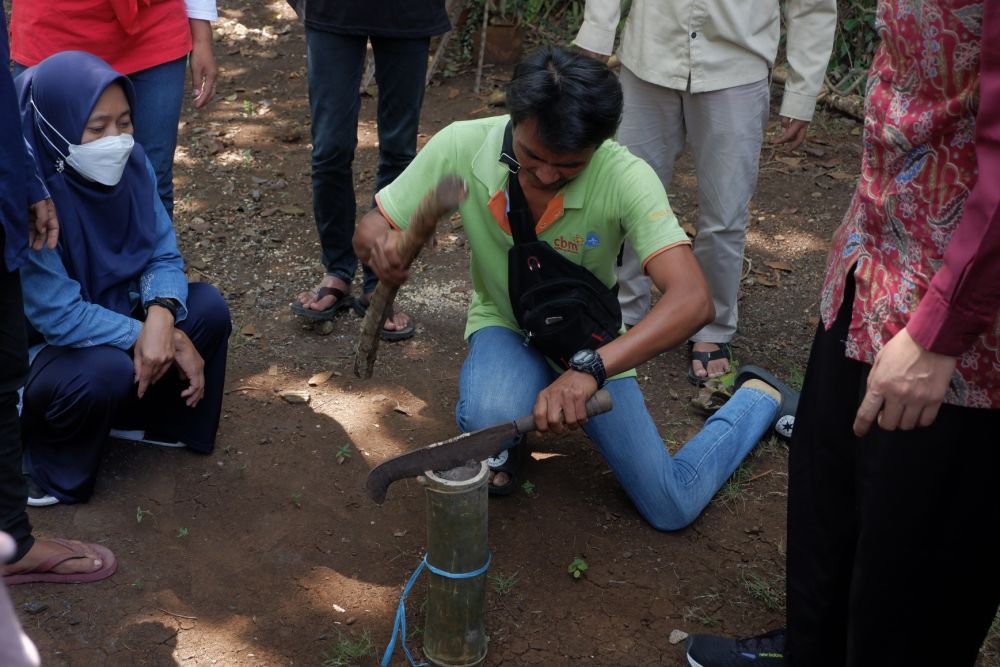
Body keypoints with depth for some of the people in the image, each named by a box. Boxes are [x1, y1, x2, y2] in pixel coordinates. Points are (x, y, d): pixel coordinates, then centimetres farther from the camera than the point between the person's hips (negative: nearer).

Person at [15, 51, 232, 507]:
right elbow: (58, 314, -29)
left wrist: (162, 315, -27)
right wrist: (146, 335, -26)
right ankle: (42, 461, -4)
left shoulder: (129, 162, -11)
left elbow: (163, 253, -7)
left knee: (207, 308, -11)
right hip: (32, 347, -6)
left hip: (103, 317, 7)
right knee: (107, 369, -35)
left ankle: (143, 416, 9)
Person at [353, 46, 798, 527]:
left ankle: (760, 399, 31)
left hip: (591, 345, 0)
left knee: (673, 510, 1)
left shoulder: (625, 179, -32)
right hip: (506, 325, 1)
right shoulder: (461, 148, -26)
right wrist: (381, 244, -42)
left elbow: (692, 301, -41)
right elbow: (370, 229, -16)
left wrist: (589, 369, -54)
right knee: (492, 417, -37)